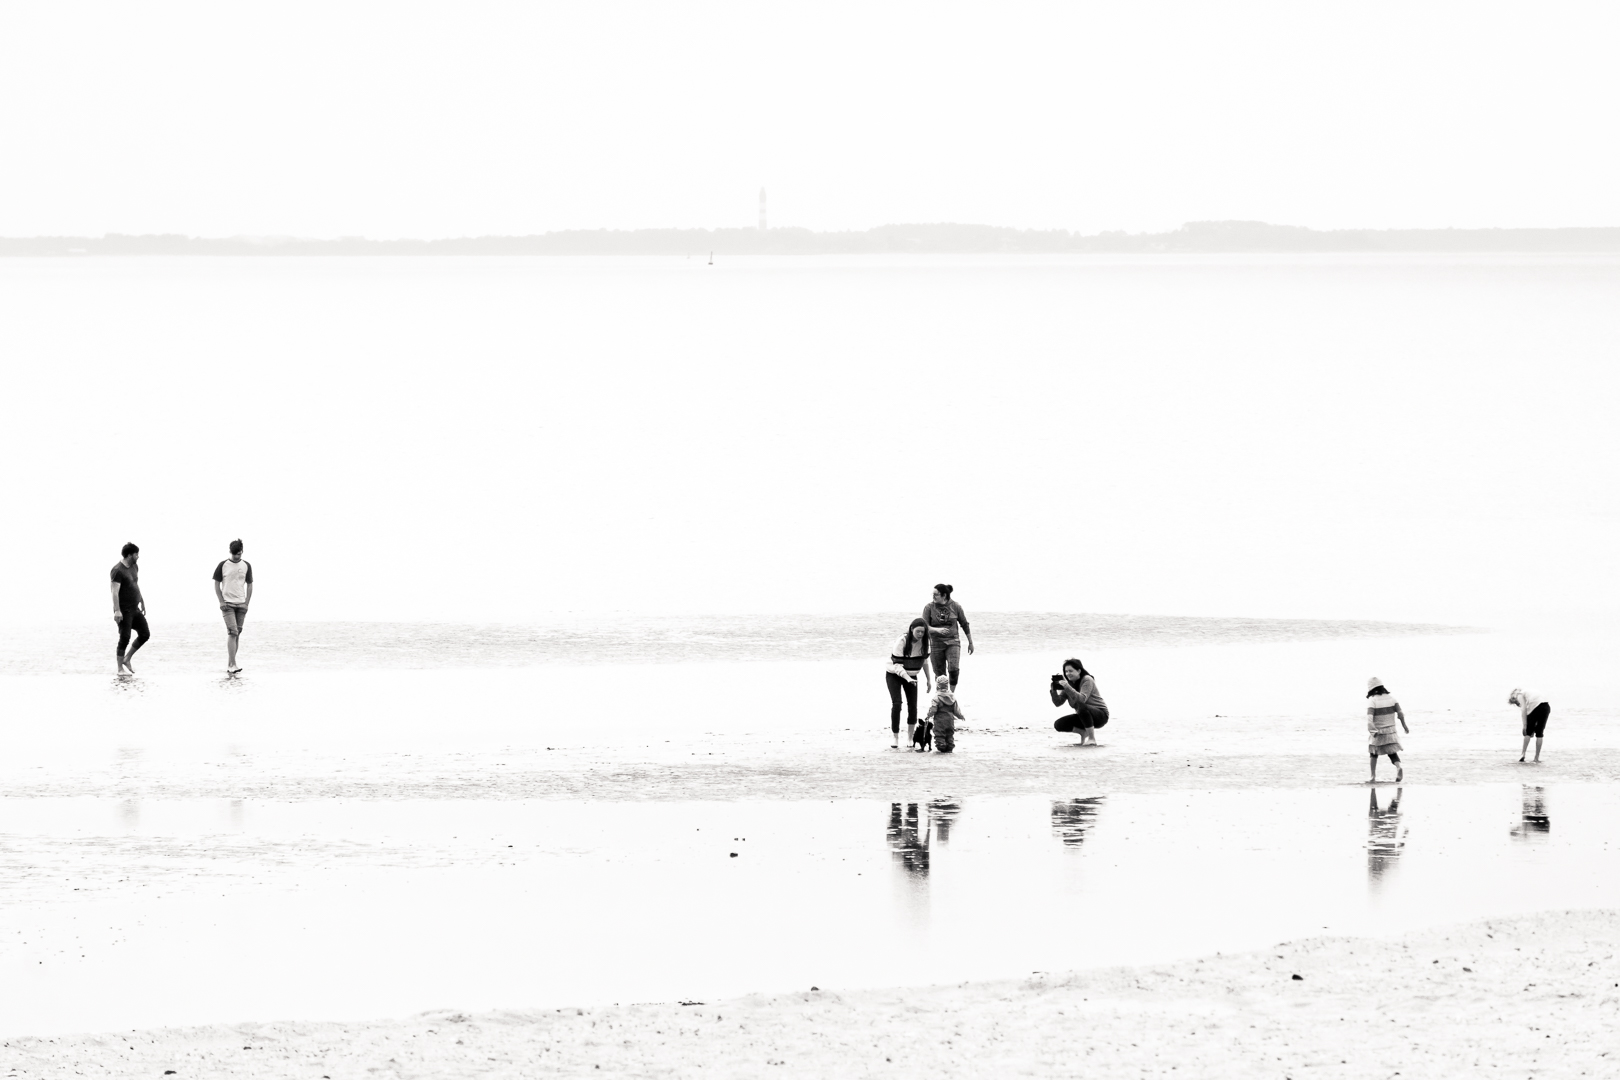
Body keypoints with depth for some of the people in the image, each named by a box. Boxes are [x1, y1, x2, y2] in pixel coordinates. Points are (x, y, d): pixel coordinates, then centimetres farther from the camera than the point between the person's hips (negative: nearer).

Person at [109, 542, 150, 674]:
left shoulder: (134, 566, 11)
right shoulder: (118, 570, -17)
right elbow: (115, 592, -23)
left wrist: (142, 603, 24)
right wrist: (117, 611, -29)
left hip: (135, 609, 9)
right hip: (124, 611, -9)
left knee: (145, 634, 5)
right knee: (124, 638, -8)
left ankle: (127, 659, 17)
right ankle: (120, 669, 0)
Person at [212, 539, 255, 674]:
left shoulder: (246, 566, 6)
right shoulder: (223, 565, -1)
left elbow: (249, 585, 10)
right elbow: (216, 584, 3)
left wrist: (246, 603, 1)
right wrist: (221, 602, -6)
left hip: (241, 604, 3)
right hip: (227, 604, -3)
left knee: (237, 634, 4)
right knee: (232, 633, -14)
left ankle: (229, 664, 11)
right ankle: (232, 664, -17)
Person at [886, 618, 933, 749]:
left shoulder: (923, 642, -9)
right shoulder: (901, 642, -26)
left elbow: (924, 661, 6)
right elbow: (897, 665, -28)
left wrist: (929, 679, 7)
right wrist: (908, 679, -40)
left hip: (911, 676, 5)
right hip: (894, 675, -5)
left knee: (913, 706, -4)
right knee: (896, 704, -17)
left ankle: (909, 739, 5)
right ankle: (895, 739, -13)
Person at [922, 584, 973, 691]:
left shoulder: (955, 606, -2)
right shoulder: (929, 608, -3)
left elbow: (965, 625, 9)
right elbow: (924, 626, -8)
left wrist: (970, 642, 16)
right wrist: (937, 630, -28)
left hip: (952, 642, -1)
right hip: (936, 644, 1)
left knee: (954, 669, -21)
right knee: (940, 675, 3)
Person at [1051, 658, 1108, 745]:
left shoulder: (1087, 680, -15)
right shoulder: (1069, 683, 3)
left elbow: (1082, 699, -32)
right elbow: (1058, 703, -3)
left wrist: (1067, 687, -41)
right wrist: (1054, 690, -20)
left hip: (1100, 715, -7)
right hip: (1083, 716, 7)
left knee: (1081, 706, -39)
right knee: (1058, 724, -10)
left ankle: (1092, 739, -27)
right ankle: (1083, 732, 9)